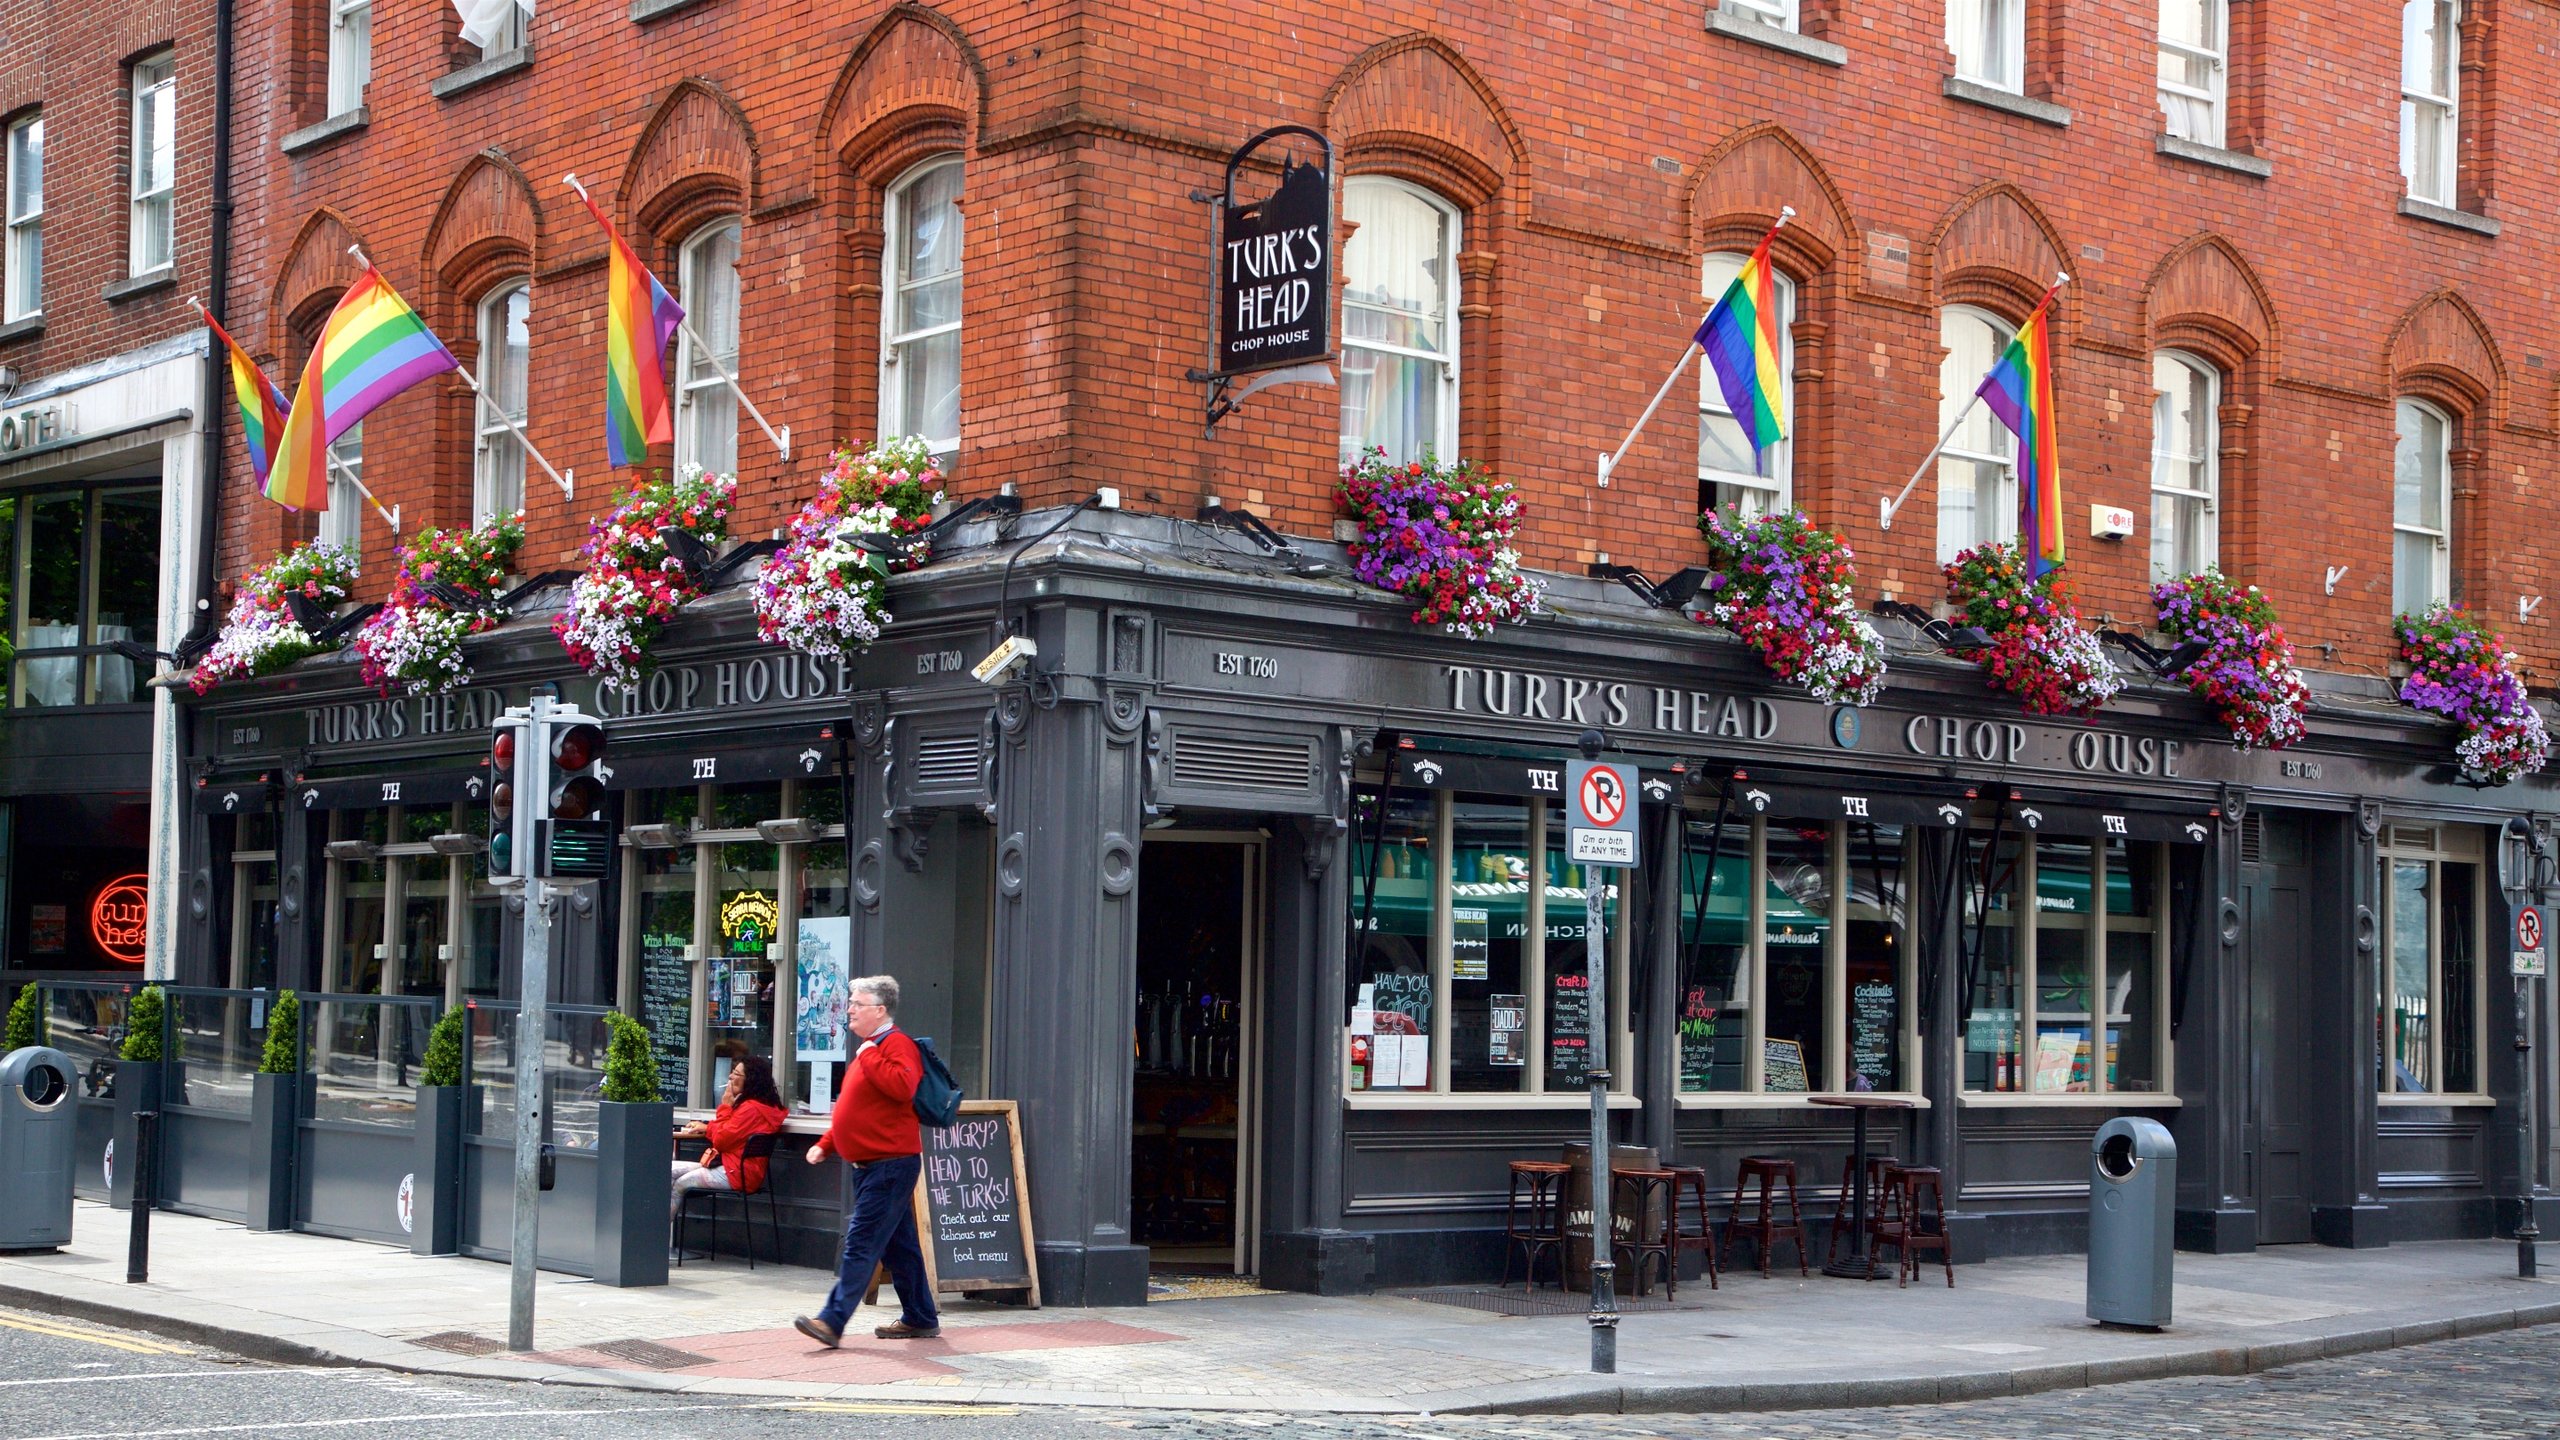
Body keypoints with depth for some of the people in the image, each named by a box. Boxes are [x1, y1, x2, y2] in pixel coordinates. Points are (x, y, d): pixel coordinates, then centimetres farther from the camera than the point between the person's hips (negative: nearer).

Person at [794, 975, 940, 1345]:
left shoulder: (897, 1046, -12)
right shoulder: (869, 1050, 20)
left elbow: (902, 1086, -33)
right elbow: (849, 1109, 27)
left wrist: (868, 1056, -22)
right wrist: (825, 1145, 18)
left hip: (891, 1164, -10)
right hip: (869, 1165, 10)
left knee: (861, 1244, -13)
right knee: (898, 1245, 15)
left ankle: (833, 1321, -17)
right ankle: (920, 1319, 22)